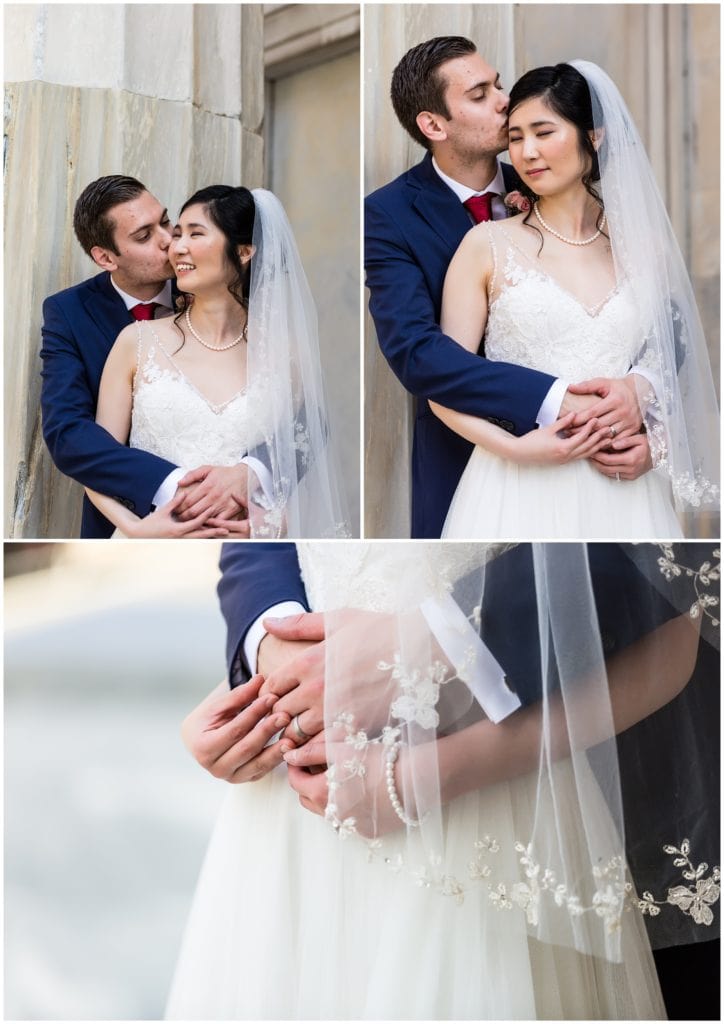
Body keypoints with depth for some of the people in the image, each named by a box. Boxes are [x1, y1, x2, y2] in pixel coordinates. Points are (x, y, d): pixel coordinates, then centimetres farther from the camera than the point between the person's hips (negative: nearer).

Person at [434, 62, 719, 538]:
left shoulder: (641, 246, 6)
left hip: (623, 494, 3)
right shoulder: (488, 245, -1)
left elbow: (668, 362, 15)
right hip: (520, 487, -2)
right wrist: (516, 448, -17)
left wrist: (649, 440, -3)